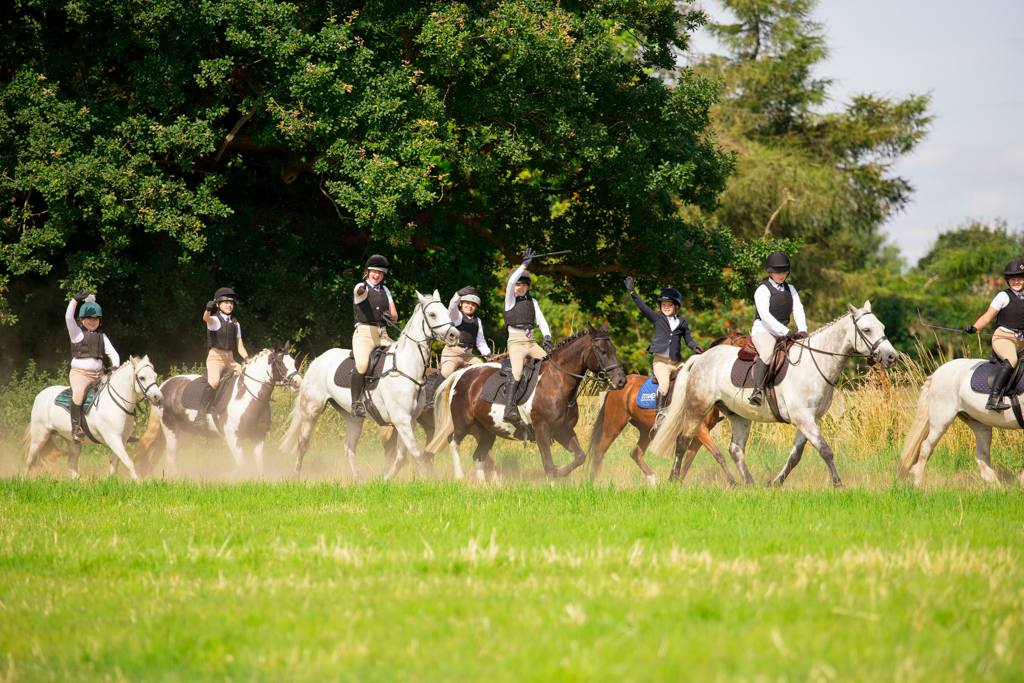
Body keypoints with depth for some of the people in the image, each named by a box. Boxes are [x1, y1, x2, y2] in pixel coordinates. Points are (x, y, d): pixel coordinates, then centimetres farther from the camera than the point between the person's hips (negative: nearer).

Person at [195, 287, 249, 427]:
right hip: (215, 357, -6)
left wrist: (247, 358, -5)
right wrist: (208, 309, -49)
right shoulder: (215, 320, -1)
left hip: (230, 360, 6)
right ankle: (200, 413, -26)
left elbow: (240, 346, 14)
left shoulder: (235, 323, 16)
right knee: (213, 381, -32)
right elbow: (206, 318, -26)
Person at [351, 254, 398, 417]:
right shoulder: (361, 287, 1)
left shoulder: (385, 291, 18)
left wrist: (390, 316, -10)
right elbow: (359, 293, -25)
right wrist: (361, 290, -51)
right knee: (362, 364, -32)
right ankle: (356, 402, -24)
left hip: (382, 336, 6)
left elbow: (395, 316, 16)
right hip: (364, 334, -6)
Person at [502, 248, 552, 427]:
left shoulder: (532, 302, 16)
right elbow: (511, 282, -16)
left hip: (531, 342, 6)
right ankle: (509, 409, -36)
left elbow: (541, 321, 13)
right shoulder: (511, 299, 3)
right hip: (516, 341, -6)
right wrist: (524, 265, -22)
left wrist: (547, 336, -4)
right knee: (517, 371, -27)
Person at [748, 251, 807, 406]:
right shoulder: (763, 290, -7)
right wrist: (785, 332, -27)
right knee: (768, 351, -37)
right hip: (763, 331, -7)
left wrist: (803, 330, -15)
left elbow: (798, 310, 4)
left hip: (783, 333, 7)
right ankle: (756, 390, -45)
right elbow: (765, 315, -18)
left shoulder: (790, 290, 15)